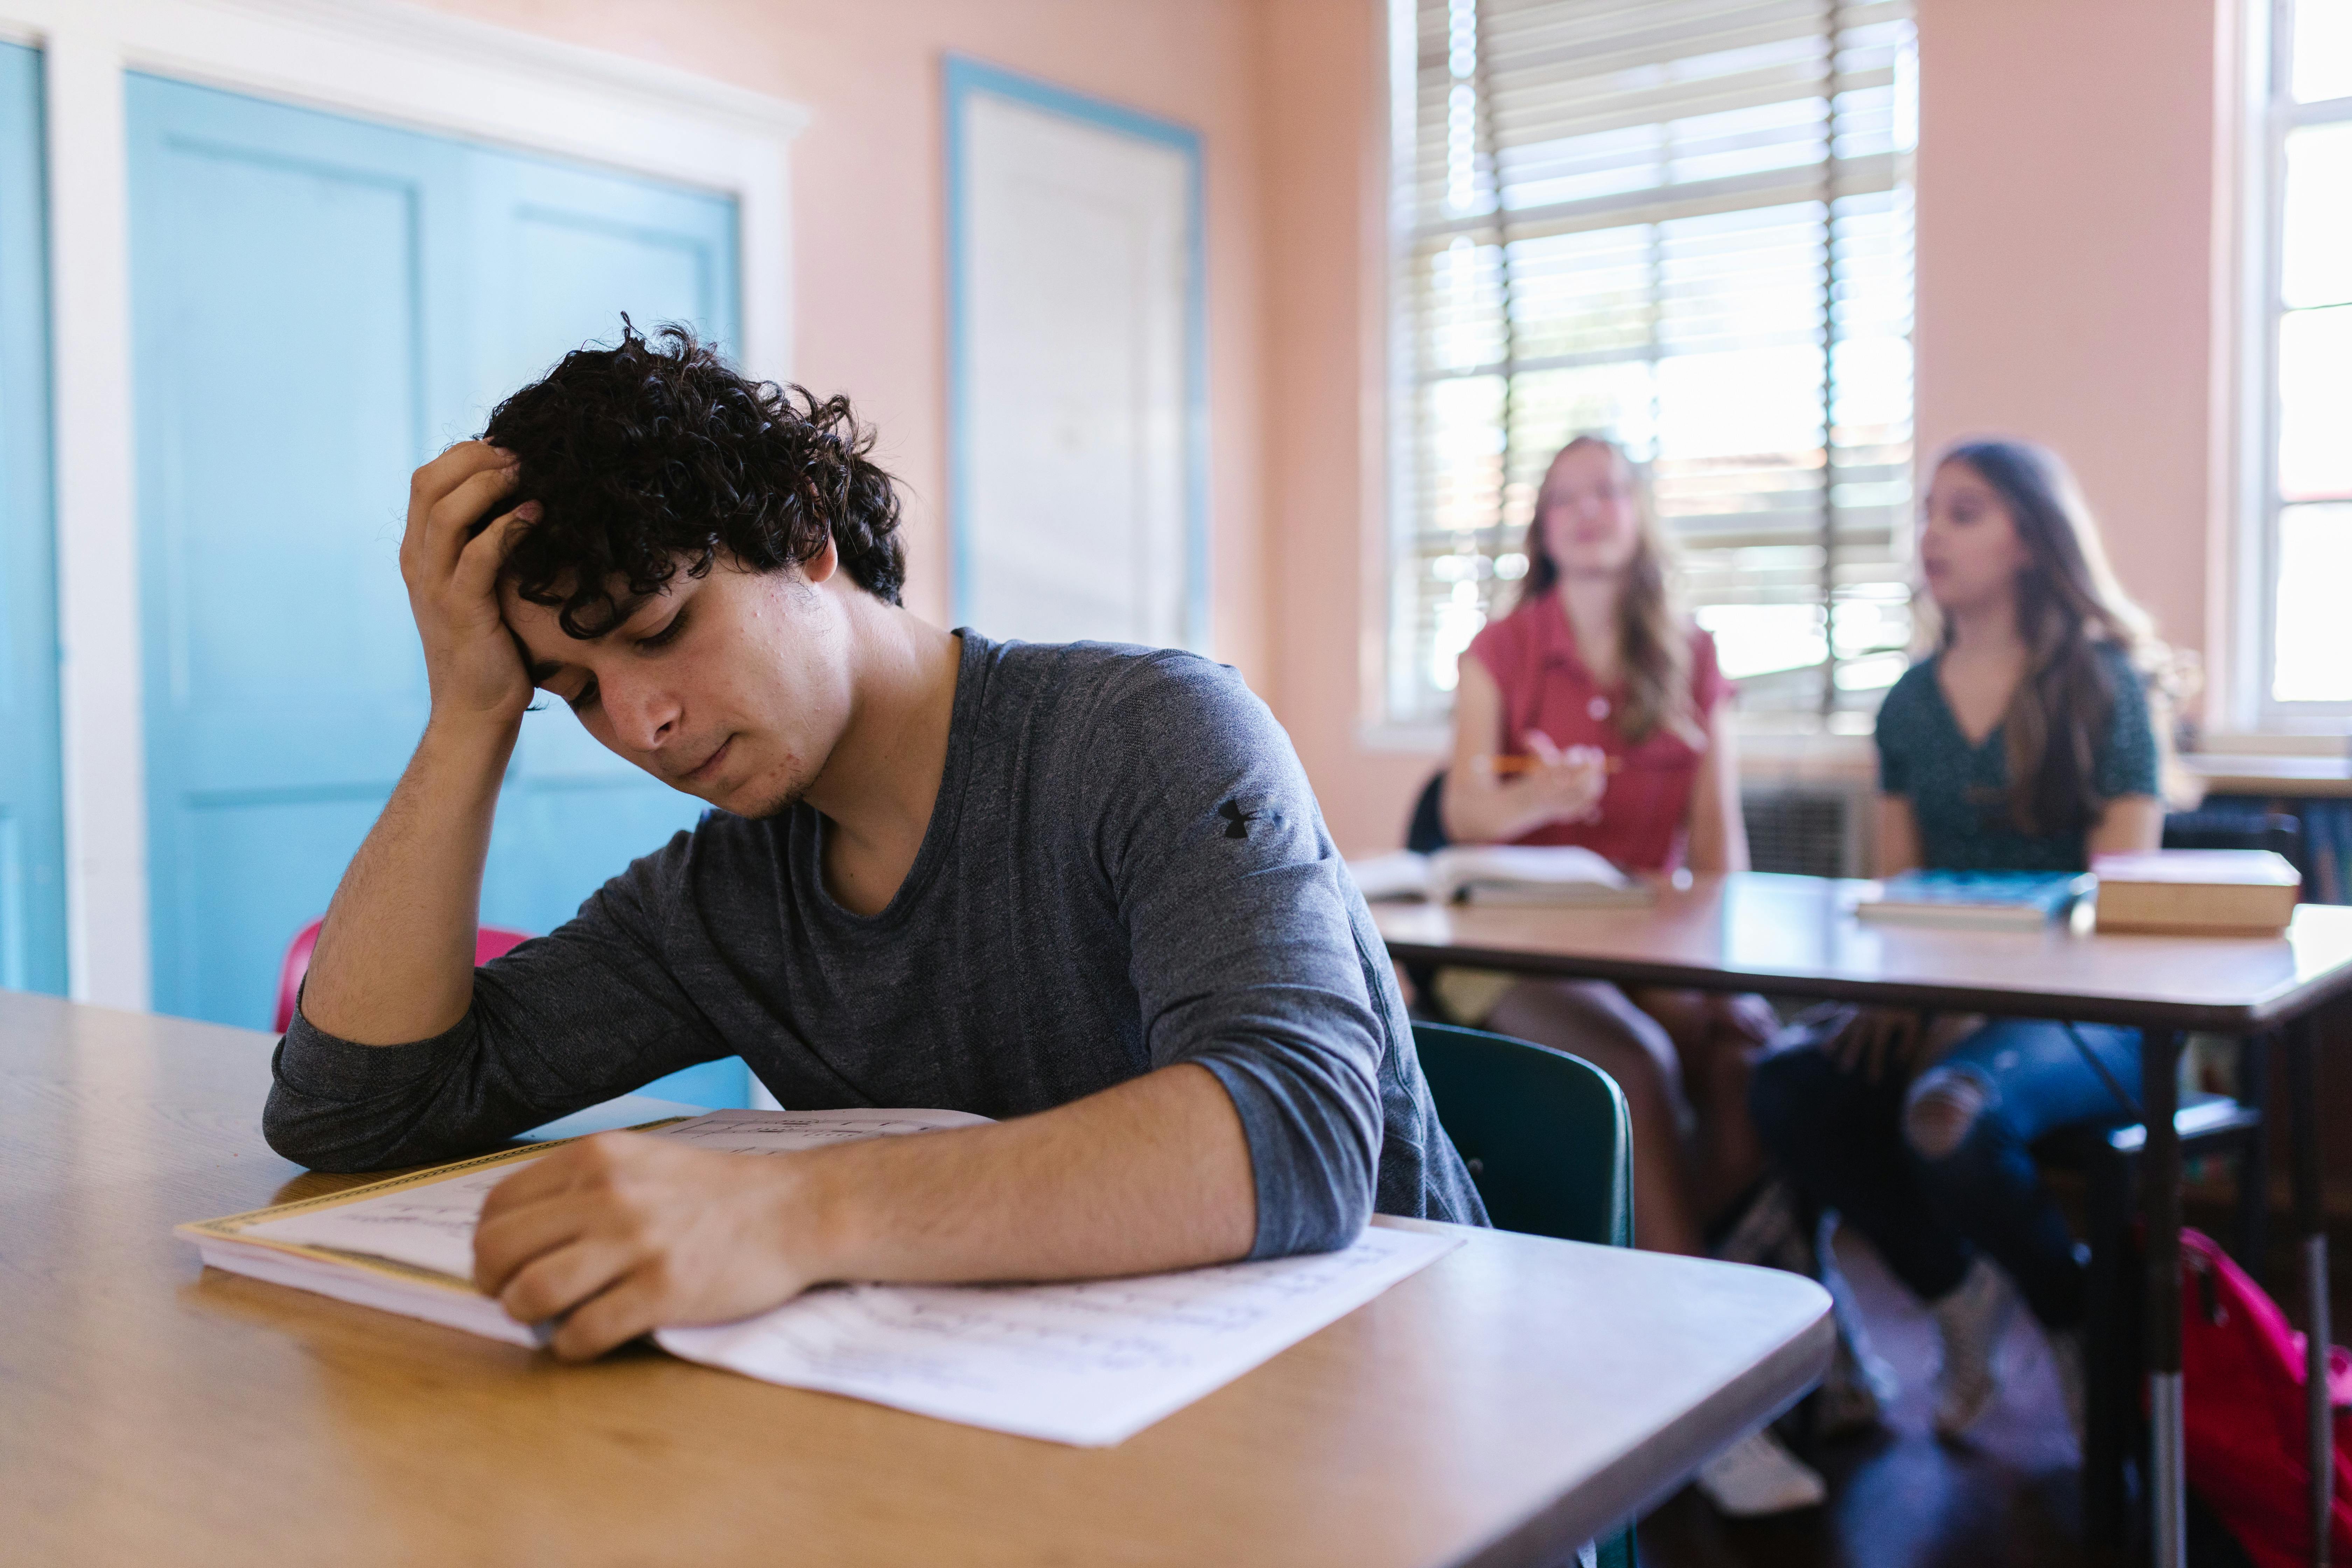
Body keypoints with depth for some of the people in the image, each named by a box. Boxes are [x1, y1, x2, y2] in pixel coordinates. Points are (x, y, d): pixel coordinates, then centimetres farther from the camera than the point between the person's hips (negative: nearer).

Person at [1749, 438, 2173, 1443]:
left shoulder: (2105, 683, -1)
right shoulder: (1911, 705, 13)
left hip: (2083, 1010, -4)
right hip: (1942, 995, 5)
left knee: (1949, 1115, -35)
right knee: (1788, 1089, -24)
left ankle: (2078, 1319, -1)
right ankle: (1957, 1293, 2)